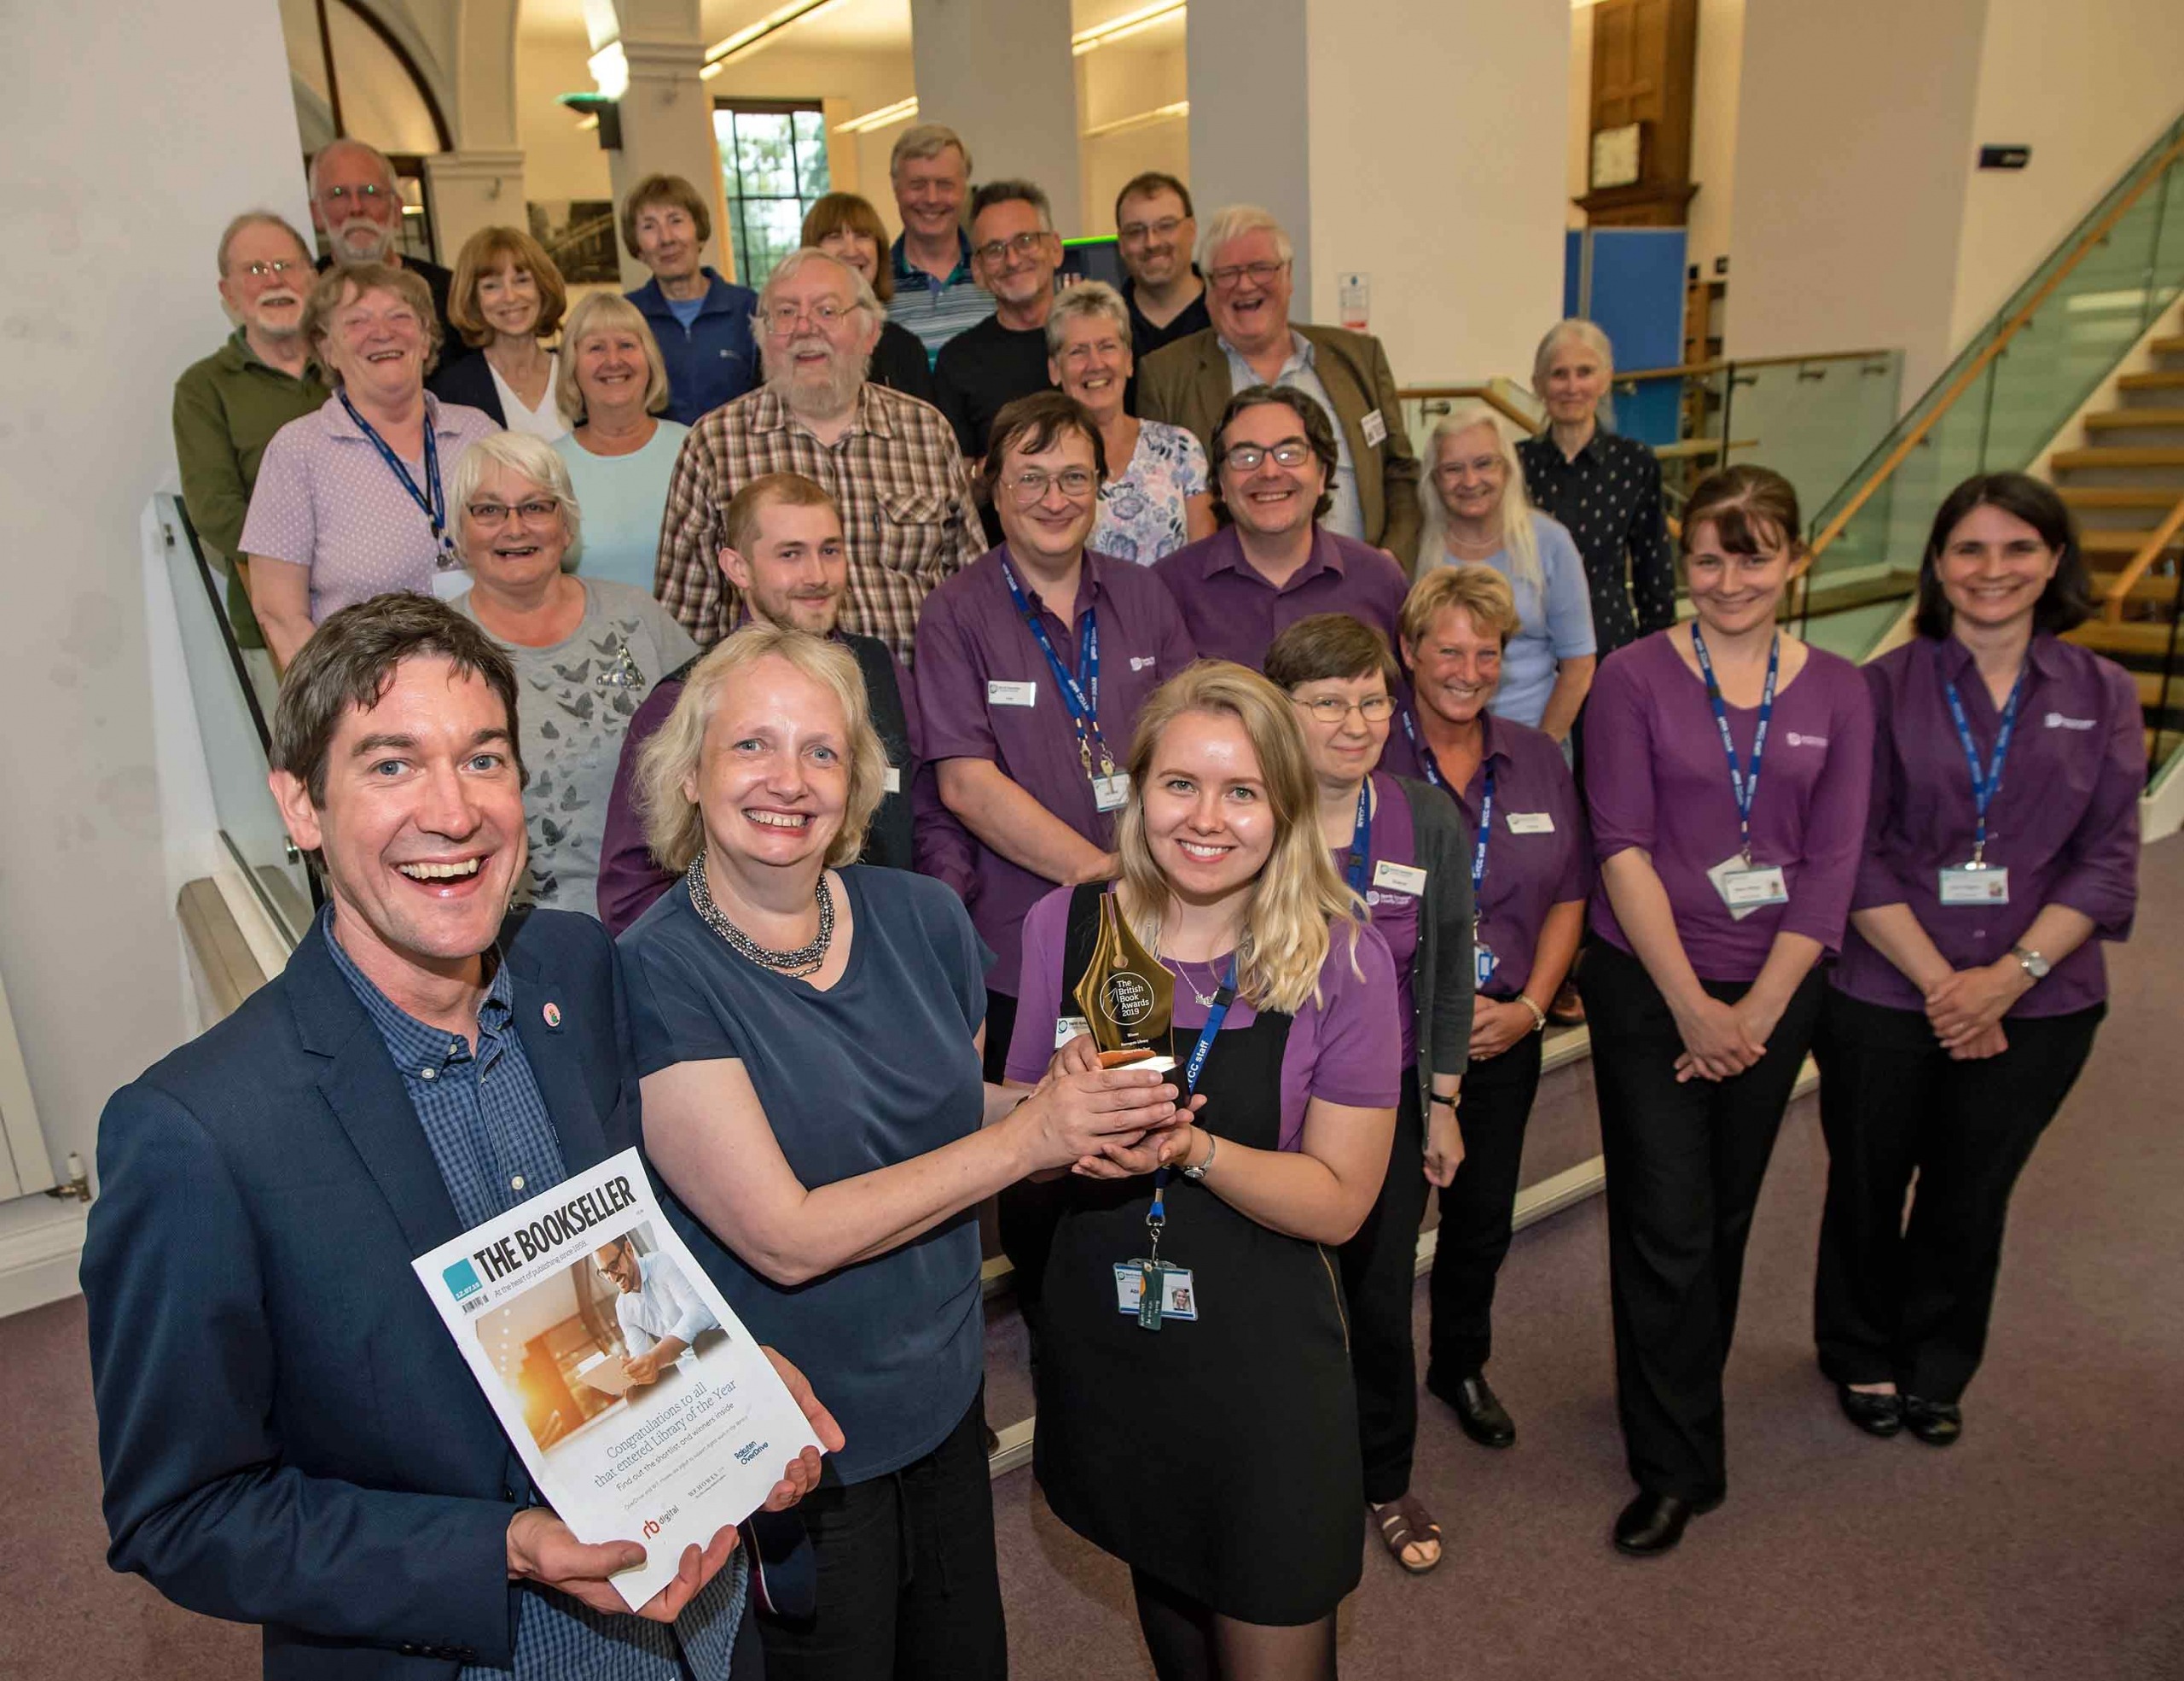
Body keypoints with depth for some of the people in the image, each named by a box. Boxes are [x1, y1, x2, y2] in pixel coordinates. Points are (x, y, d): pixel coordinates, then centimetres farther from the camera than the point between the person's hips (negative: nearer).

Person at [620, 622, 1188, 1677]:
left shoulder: (921, 918, -6)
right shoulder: (655, 975, -21)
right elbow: (785, 1237, -25)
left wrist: (1070, 1108, -12)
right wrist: (1026, 1139, -25)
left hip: (946, 1401, 5)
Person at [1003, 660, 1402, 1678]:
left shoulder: (1341, 960, -15)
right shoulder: (1064, 927, -8)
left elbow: (1340, 1201, -12)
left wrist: (1193, 1150, -28)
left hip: (1262, 1356, -3)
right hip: (1102, 1339, 3)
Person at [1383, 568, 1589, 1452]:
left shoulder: (1539, 760, 6)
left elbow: (1567, 897, 9)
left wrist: (1529, 1005, -4)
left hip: (1504, 1037, 5)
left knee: (1484, 1216, 18)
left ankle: (1461, 1366, 42)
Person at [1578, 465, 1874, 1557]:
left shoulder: (1836, 692, 3)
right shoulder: (1634, 678, -5)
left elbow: (1832, 864, 0)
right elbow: (1622, 849, -10)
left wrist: (1758, 1008, -8)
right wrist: (1690, 1004, -12)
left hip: (1774, 993, 3)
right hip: (1648, 987, -3)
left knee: (1726, 1217, 14)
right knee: (1666, 1228, -1)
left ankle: (1678, 1410, 36)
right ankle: (1677, 1467, 14)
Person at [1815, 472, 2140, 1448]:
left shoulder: (2101, 697, 2)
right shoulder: (1883, 688, -5)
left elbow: (2108, 862, -2)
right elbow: (1855, 859, -9)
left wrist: (2010, 973, -15)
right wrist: (1940, 981, -15)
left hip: (2037, 1003, 2)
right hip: (1884, 995, -1)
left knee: (1972, 1196, 16)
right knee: (1868, 1185, 13)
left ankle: (1938, 1371, 40)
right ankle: (1863, 1356, 39)